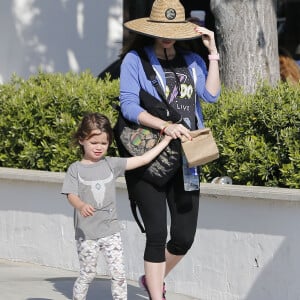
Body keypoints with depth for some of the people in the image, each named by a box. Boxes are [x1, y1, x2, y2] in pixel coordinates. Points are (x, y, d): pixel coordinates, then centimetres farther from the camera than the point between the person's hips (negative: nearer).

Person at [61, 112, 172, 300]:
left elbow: (143, 159, 5)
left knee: (119, 272, -4)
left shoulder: (111, 164, 5)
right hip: (86, 233, -2)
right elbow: (71, 195, -14)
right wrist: (81, 206, -36)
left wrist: (166, 140, 4)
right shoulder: (76, 169, -2)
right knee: (88, 274, 6)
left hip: (110, 230, 2)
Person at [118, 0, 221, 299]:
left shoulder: (192, 61, 11)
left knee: (184, 237, 5)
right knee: (157, 234, -7)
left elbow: (211, 95, -4)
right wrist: (165, 126, -24)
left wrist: (212, 53, -7)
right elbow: (128, 106, -12)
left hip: (185, 160, 4)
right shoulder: (135, 60, -2)